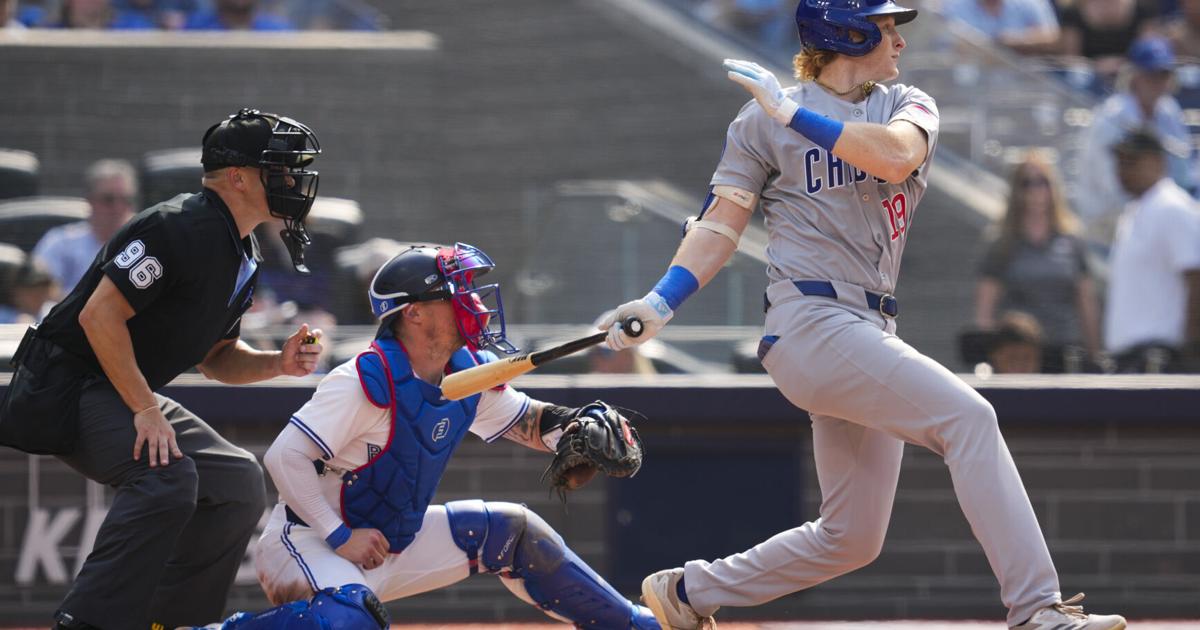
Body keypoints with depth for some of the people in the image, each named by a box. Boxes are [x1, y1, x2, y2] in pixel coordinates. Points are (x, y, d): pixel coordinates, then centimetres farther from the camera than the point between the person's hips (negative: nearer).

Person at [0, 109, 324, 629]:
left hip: (135, 395, 11)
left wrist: (277, 364, 1)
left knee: (239, 481, 7)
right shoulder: (181, 228, -20)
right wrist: (144, 410, -24)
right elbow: (100, 314, -25)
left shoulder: (243, 259, 12)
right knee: (168, 477, -31)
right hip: (66, 387, -11)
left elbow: (213, 357, 21)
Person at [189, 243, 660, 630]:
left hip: (396, 542, 9)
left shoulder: (470, 372, 1)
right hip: (308, 541, -9)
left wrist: (581, 423, -7)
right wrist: (340, 537, -24)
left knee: (512, 530, 8)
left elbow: (524, 420, 16)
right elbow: (284, 457, -24)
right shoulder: (367, 381, -24)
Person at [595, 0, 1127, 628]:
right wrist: (662, 302, -13)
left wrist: (794, 114, -14)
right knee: (967, 416, -23)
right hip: (811, 325, -7)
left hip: (870, 338, 7)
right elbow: (721, 223, 1)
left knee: (852, 538, 9)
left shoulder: (907, 107, 12)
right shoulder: (763, 120, 3)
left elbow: (896, 156, -11)